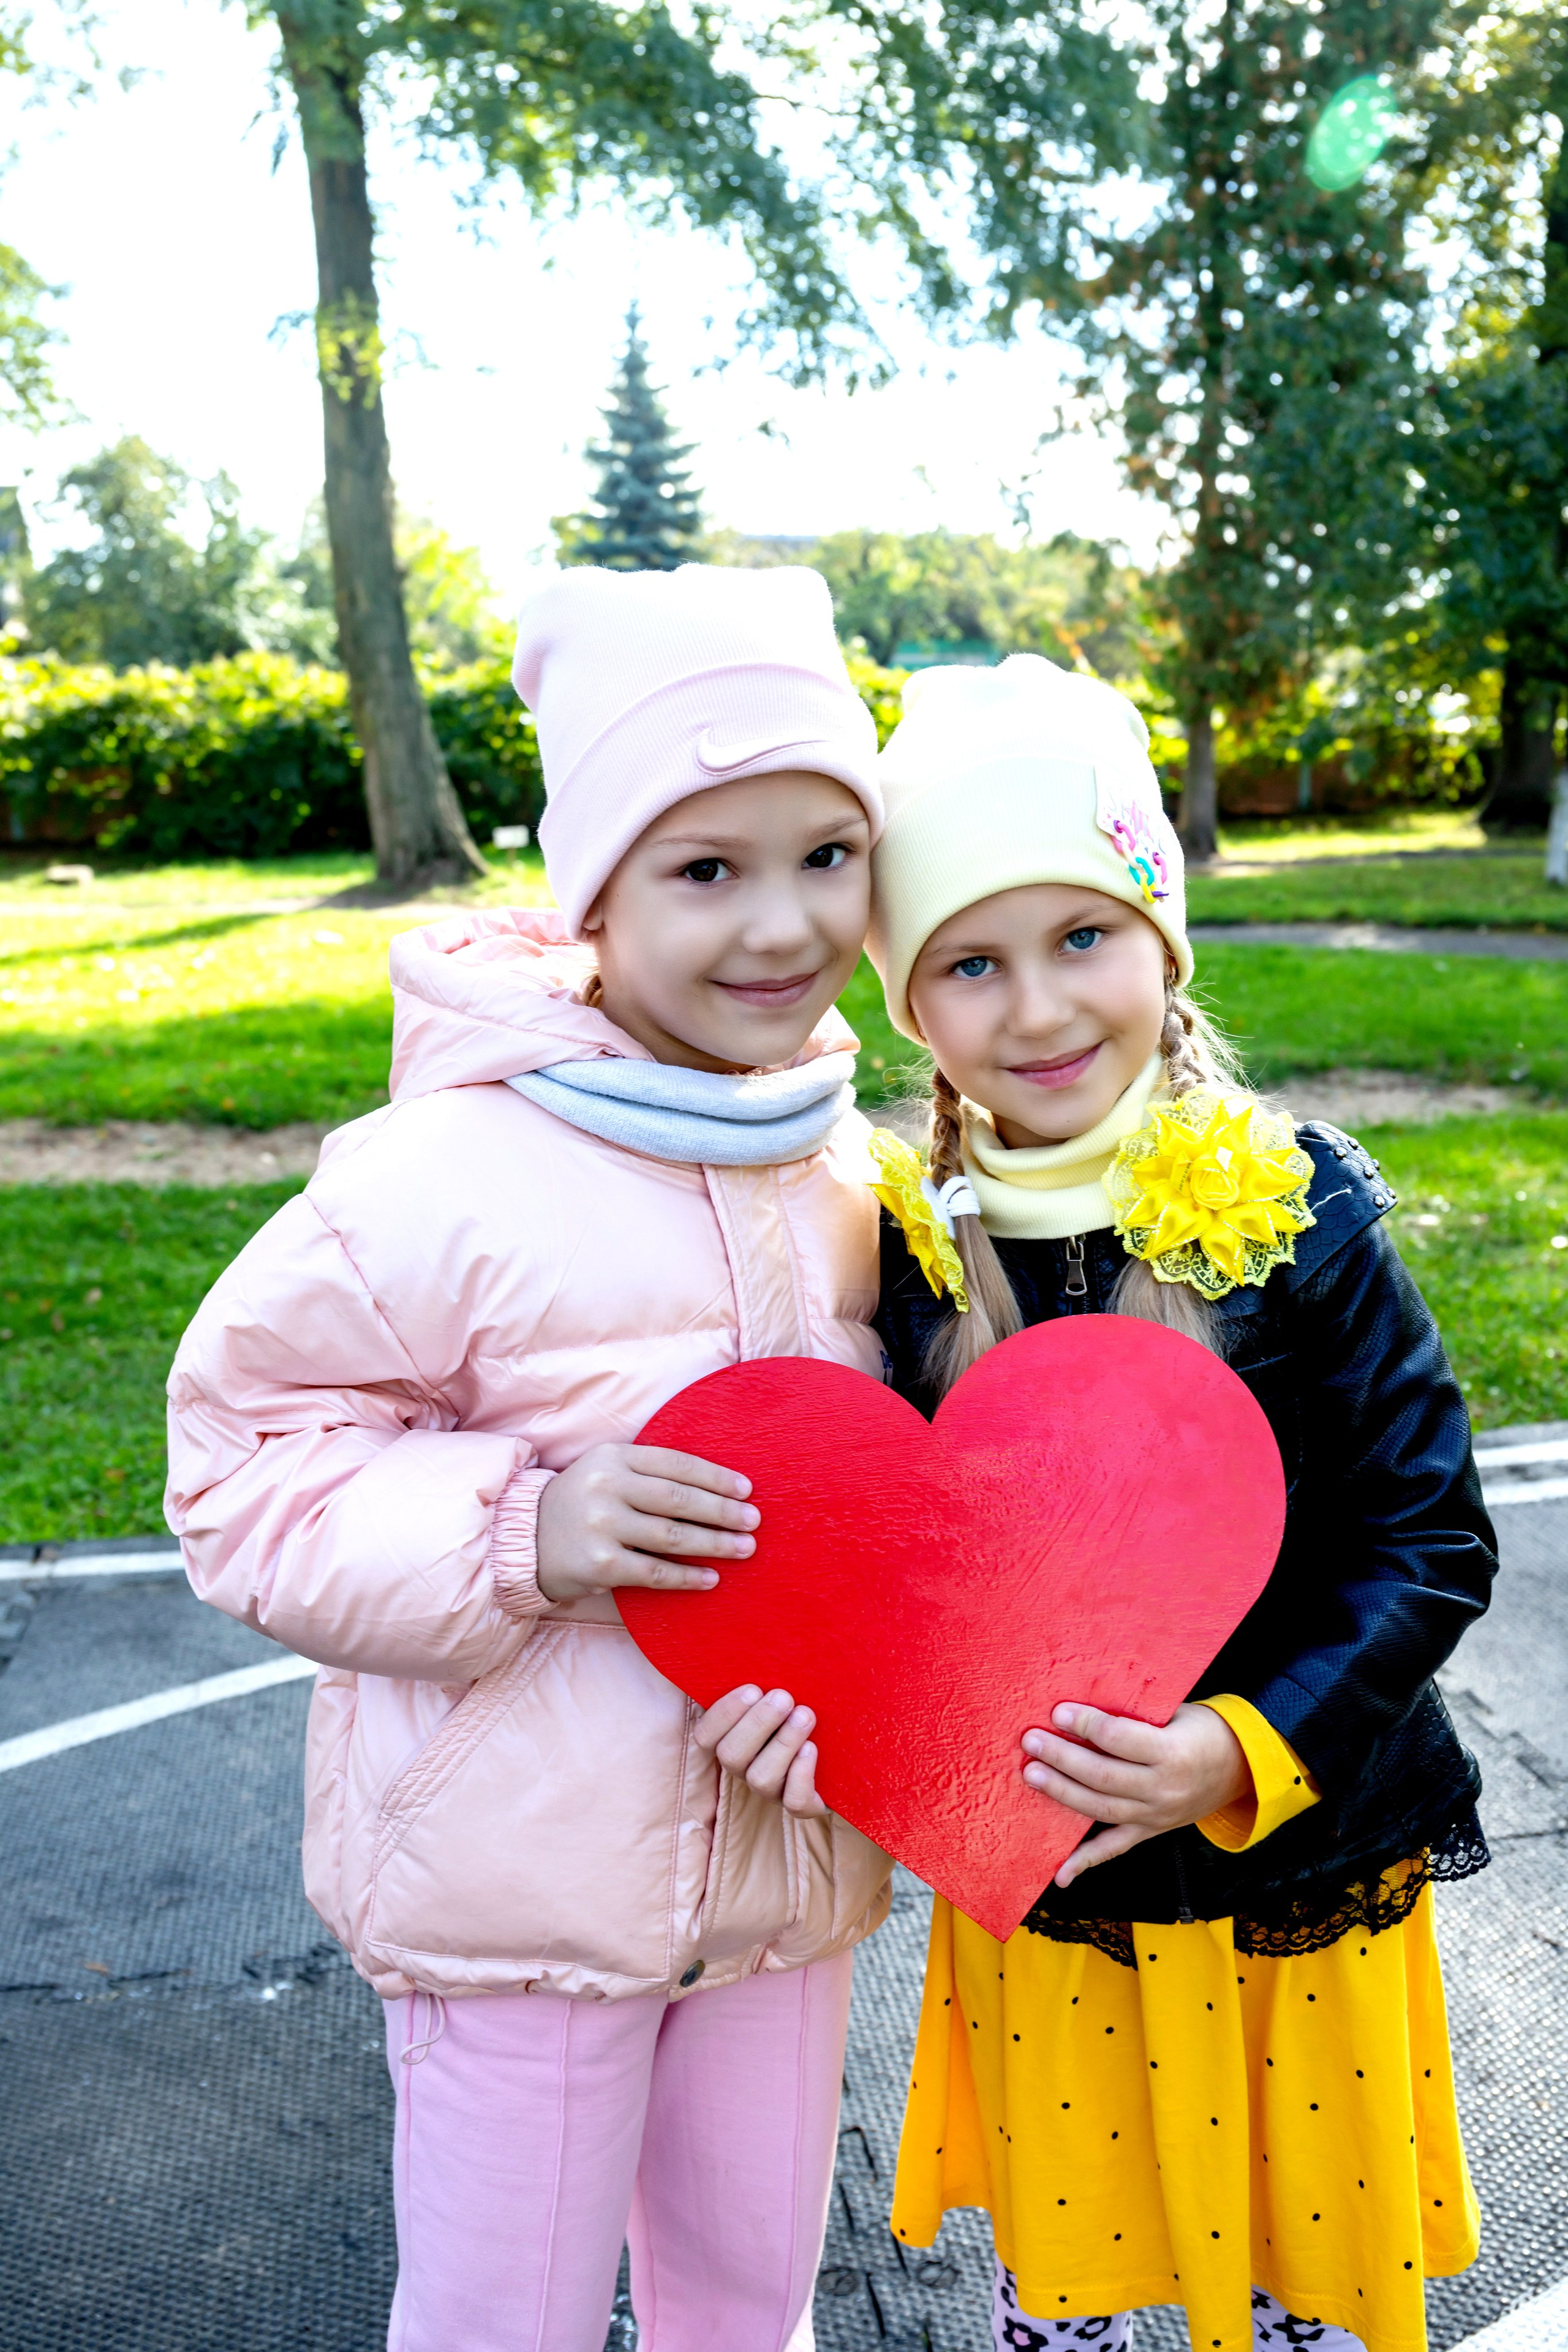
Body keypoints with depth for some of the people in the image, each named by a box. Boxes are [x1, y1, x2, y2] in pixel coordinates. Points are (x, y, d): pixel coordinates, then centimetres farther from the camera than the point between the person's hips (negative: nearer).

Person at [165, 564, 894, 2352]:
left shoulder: (838, 1161, -2)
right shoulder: (452, 1176, -22)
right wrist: (521, 1533, -28)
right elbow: (241, 1466, -14)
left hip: (780, 1859, 5)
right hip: (516, 1879, -5)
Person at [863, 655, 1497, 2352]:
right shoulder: (904, 1245, -9)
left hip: (1300, 1884, -1)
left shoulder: (1292, 1210, -15)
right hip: (1034, 1896, 2)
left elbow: (1432, 1546, -12)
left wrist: (1245, 1749, -23)